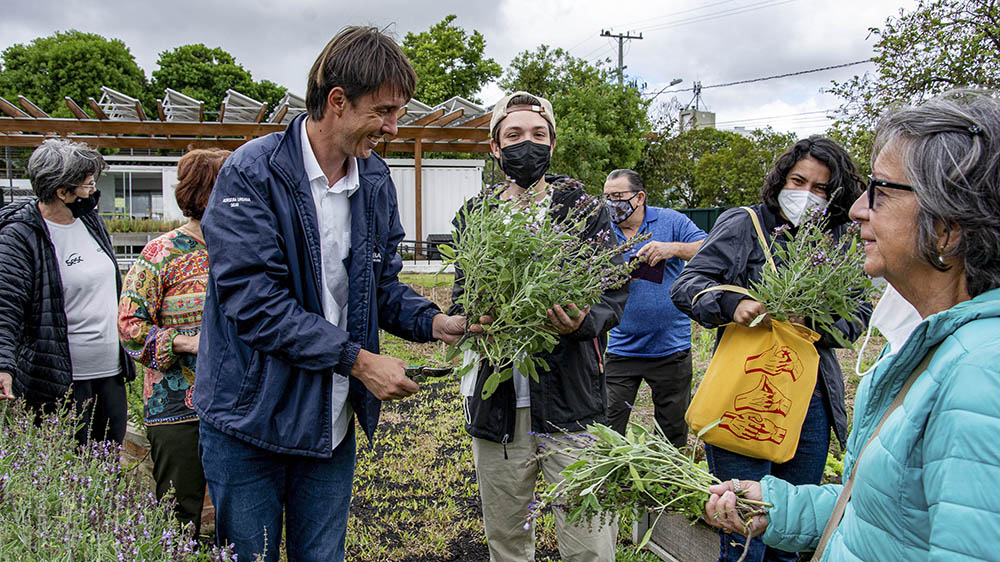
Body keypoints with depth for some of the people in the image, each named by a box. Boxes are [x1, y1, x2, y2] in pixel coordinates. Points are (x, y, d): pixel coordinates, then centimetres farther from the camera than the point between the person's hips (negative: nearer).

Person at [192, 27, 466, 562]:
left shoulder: (375, 181, 5)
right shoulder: (251, 173, -16)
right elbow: (253, 301, -22)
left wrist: (432, 321, -8)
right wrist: (357, 359, -22)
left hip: (333, 421, 6)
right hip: (251, 418, -5)